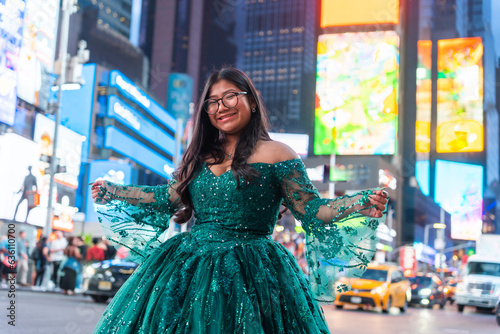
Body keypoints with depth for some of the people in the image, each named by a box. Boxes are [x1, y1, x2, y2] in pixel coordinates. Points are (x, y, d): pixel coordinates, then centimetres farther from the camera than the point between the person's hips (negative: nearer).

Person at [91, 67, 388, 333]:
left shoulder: (275, 154, -3)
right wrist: (112, 192, 24)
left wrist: (361, 205, -24)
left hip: (248, 276, -5)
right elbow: (170, 198, 19)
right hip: (188, 268, 5)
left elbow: (311, 210, -7)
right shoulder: (201, 156, 13)